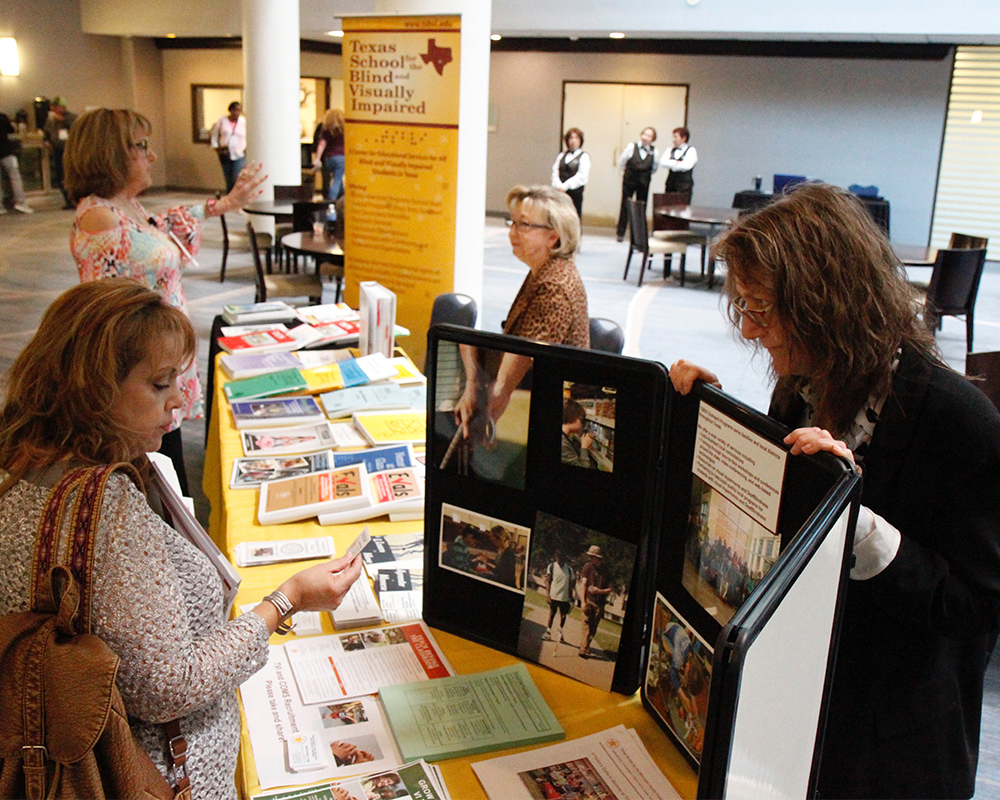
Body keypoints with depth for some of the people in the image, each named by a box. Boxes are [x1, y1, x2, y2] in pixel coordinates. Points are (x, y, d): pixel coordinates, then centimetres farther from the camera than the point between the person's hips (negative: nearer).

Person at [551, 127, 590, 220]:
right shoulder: (561, 155, 15)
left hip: (575, 193, -4)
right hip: (560, 193, 4)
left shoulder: (584, 157, 0)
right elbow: (555, 172, 8)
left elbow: (581, 177, -10)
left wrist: (564, 186, -13)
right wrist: (559, 186, -10)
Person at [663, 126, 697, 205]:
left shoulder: (691, 150, 1)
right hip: (670, 184, 5)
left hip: (684, 186, -5)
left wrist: (671, 164, -3)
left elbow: (686, 165, -14)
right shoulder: (670, 150, 16)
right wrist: (676, 163, -10)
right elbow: (663, 162, 1)